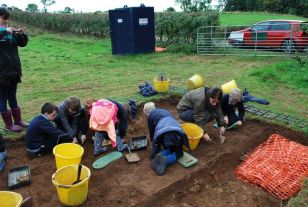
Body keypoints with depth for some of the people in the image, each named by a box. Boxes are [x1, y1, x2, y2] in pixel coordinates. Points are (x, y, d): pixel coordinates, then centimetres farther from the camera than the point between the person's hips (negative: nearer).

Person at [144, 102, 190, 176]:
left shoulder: (150, 115, 27)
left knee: (170, 149, 26)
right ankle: (165, 160, -7)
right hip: (177, 130, 2)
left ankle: (159, 156, -1)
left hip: (162, 132, -2)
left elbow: (151, 132, 30)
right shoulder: (165, 111, 41)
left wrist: (155, 145, 45)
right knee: (179, 152, 20)